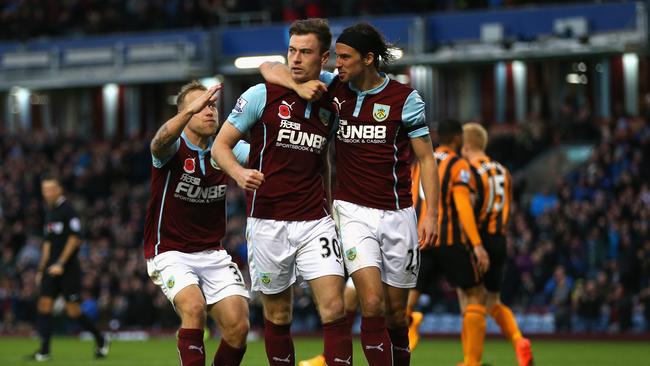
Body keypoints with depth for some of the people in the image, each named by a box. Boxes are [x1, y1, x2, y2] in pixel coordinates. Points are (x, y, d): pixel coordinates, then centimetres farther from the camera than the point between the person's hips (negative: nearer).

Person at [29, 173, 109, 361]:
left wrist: (60, 264, -19)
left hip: (68, 267, -7)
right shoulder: (50, 212, 15)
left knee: (73, 310, -5)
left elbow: (74, 239, -15)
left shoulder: (68, 210, -9)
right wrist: (41, 269, 19)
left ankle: (100, 340, 13)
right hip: (52, 267, 7)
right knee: (44, 305, -4)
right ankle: (44, 351, -3)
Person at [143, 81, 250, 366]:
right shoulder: (173, 147, -11)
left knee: (238, 325, -10)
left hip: (213, 254, 4)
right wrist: (190, 110, -55)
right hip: (170, 253, -4)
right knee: (194, 308, -30)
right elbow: (161, 141, -37)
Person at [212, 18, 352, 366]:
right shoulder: (262, 95, -4)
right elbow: (220, 145, -2)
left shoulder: (330, 107, 7)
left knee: (333, 307, -11)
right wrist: (240, 173, -21)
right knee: (277, 315, 6)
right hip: (267, 223, -2)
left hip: (314, 220, 2)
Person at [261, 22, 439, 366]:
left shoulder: (404, 98, -3)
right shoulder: (333, 87, 3)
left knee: (396, 313, 7)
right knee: (372, 304, -16)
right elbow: (269, 68, 6)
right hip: (353, 211, 0)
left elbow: (426, 158, 0)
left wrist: (430, 214, -9)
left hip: (397, 214, 0)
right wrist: (298, 85, -15)